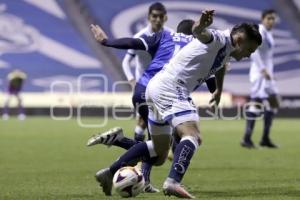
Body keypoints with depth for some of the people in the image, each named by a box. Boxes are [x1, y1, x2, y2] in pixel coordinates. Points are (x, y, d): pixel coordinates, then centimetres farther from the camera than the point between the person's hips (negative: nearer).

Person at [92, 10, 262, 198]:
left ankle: (109, 173, 24)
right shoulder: (220, 39, -12)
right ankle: (173, 182, -41)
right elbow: (203, 35, -37)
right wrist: (200, 27, -60)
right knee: (193, 135, -26)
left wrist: (219, 89, 55)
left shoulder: (227, 48, 17)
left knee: (160, 152, 19)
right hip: (169, 89, -10)